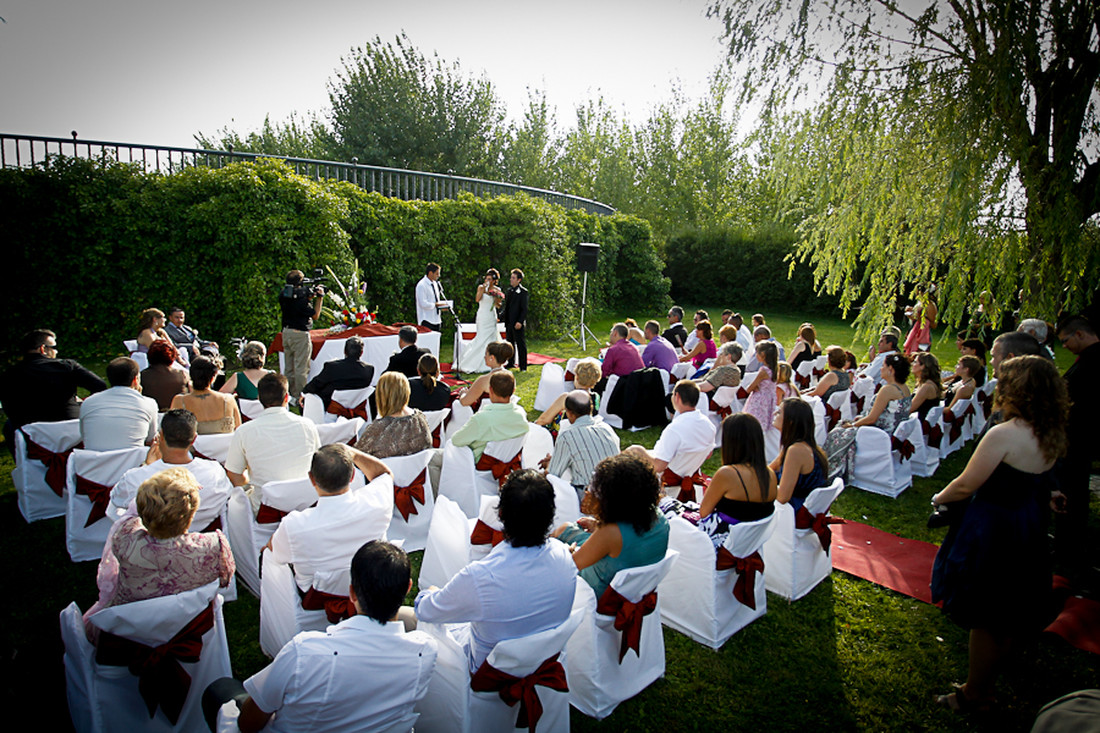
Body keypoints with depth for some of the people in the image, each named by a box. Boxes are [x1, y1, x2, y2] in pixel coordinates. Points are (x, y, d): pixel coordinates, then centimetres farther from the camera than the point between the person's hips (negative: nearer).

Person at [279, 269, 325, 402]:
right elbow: (315, 315, -9)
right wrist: (320, 298, -3)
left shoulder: (283, 295, 3)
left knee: (288, 367, 15)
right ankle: (299, 396, 5)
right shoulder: (300, 297, -19)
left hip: (286, 332, 8)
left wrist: (310, 297, 7)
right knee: (301, 367, 1)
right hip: (300, 335, -8)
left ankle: (288, 394, 24)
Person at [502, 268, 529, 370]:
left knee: (521, 344, -1)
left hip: (518, 324, -7)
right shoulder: (509, 291, 14)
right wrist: (500, 316, 12)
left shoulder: (523, 292, -9)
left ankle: (523, 366, 5)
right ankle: (510, 363, 28)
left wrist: (520, 322, -20)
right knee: (510, 343, 15)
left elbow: (524, 309, -13)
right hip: (508, 323, 7)